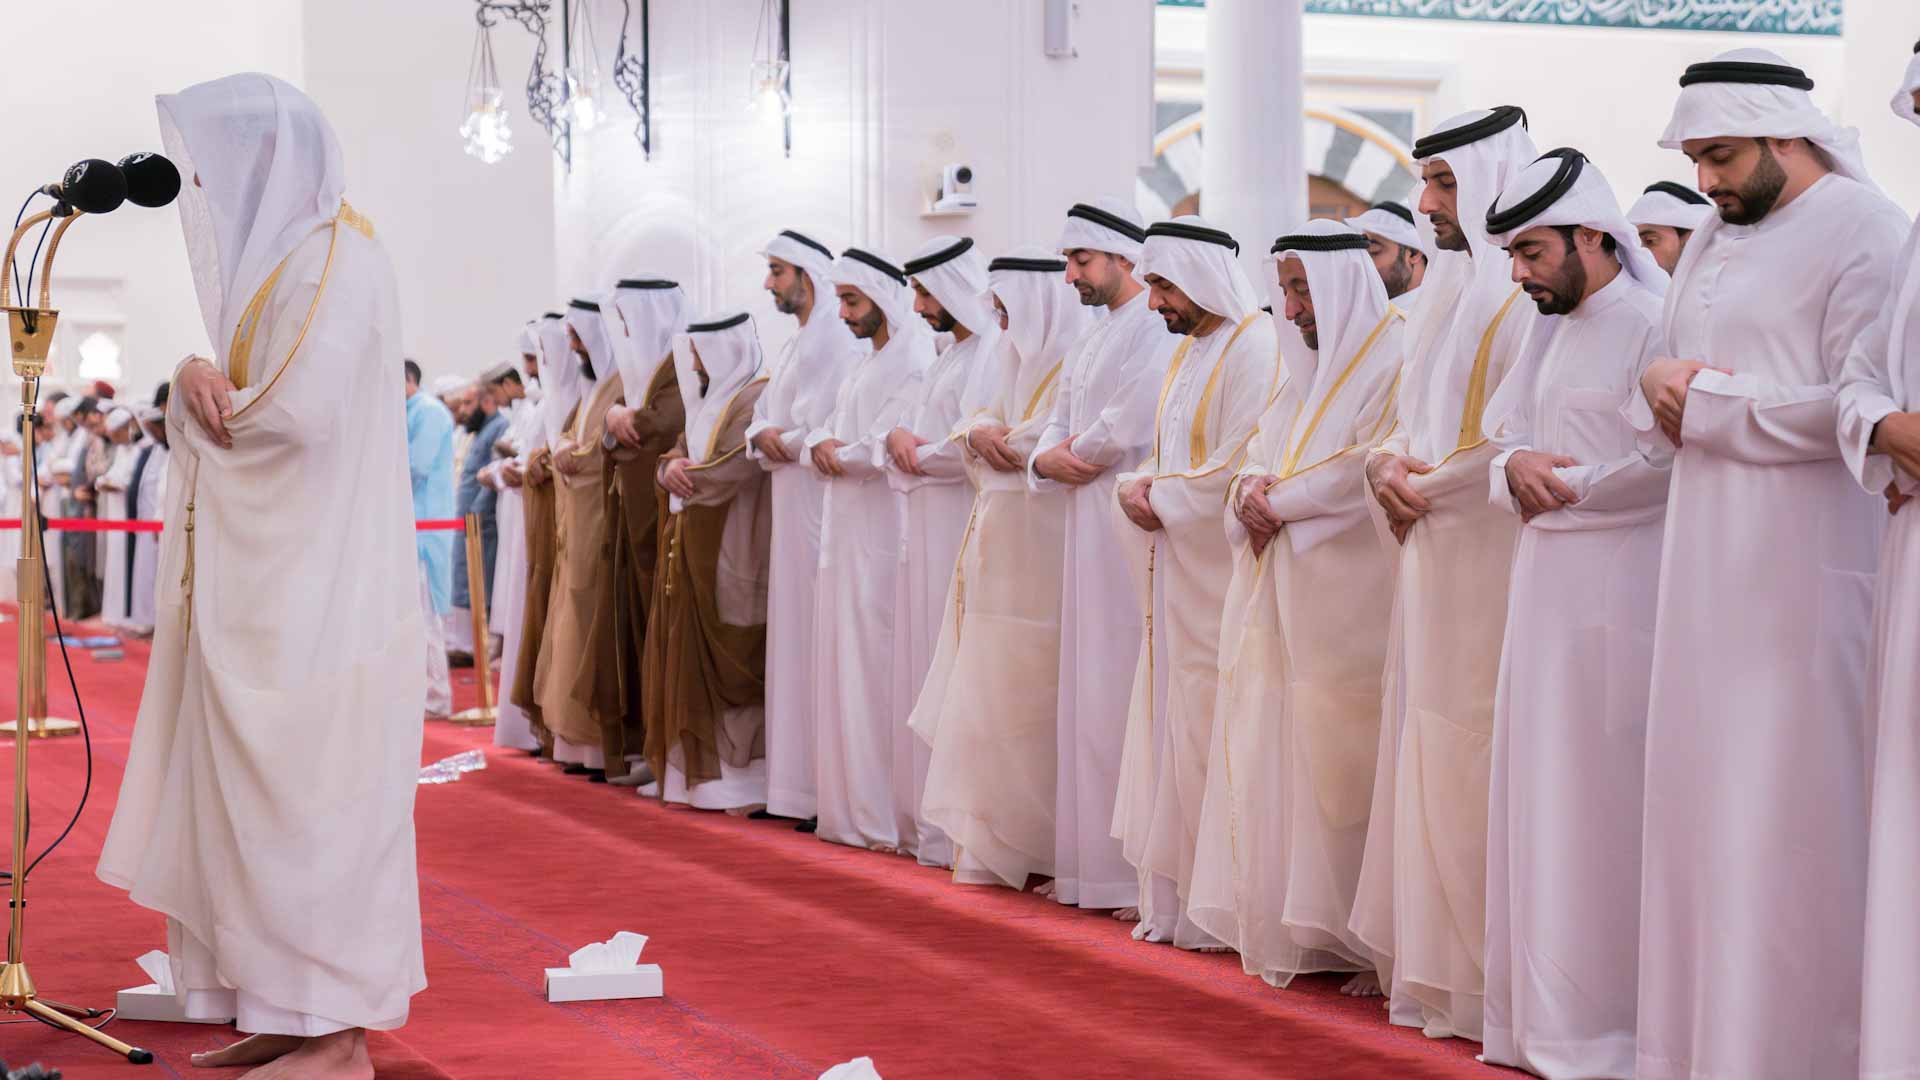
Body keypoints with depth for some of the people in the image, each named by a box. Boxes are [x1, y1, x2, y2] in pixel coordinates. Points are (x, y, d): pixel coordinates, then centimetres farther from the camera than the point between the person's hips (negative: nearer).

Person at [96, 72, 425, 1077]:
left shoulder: (333, 261, -13)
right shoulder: (272, 257, 17)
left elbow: (295, 416, -22)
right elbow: (240, 406, 16)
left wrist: (204, 403, -3)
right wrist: (198, 379, -7)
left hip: (315, 589, -9)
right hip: (265, 584, 9)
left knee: (309, 797, -6)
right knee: (258, 796, 11)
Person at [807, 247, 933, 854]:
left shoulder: (913, 362, -11)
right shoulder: (868, 363, 20)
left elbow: (882, 448, -19)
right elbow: (829, 434, 16)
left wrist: (835, 452, -4)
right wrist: (821, 443, -6)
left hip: (884, 534, -9)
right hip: (846, 531, 9)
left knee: (877, 665, -8)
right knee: (845, 664, 9)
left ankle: (889, 818, -4)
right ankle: (855, 809, 13)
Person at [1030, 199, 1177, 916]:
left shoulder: (1155, 327, -11)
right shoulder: (1092, 338, 19)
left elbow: (1128, 427, -21)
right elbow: (1057, 427, 19)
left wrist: (1074, 453, -4)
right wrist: (1046, 460, -3)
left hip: (1133, 527, -9)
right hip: (1086, 528, 9)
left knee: (1127, 692, -8)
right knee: (1088, 692, 10)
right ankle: (1088, 863, 16)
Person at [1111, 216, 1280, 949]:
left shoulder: (1255, 348, -13)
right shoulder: (1191, 348, 16)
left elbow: (1242, 469, -19)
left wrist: (1164, 500, -10)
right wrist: (1139, 486, 0)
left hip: (1218, 575, -9)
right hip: (1172, 571, 9)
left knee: (1205, 730, -6)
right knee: (1172, 730, 10)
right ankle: (1173, 900, 16)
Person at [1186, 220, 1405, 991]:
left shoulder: (1392, 363, -8)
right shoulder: (1308, 369, 19)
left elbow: (1366, 473, -18)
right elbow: (1260, 456, 20)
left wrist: (1278, 500, -9)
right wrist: (1250, 490, -2)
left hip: (1347, 601, -8)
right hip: (1279, 599, 9)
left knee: (1341, 761, -8)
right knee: (1279, 757, 6)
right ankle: (1298, 930, 12)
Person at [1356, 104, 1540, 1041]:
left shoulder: (1533, 294, -12)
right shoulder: (1450, 292, 18)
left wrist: (1427, 485, -13)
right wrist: (1385, 465, 1)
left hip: (1490, 563, -9)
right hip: (1431, 557, 9)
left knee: (1468, 755, -7)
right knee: (1426, 749, 10)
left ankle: (1483, 980, 1)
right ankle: (1431, 965, 16)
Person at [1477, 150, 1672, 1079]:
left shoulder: (1652, 324, -11)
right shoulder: (1550, 331, 16)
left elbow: (1666, 461, -19)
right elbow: (1504, 431, 16)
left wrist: (1567, 485, -12)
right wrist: (1515, 465, -6)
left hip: (1617, 587, -9)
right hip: (1545, 582, 9)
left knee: (1597, 801, -5)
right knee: (1538, 793, 9)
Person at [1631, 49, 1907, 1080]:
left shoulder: (1864, 230, -8)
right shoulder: (1713, 238, 17)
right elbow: (1671, 372, 21)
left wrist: (1708, 401, -12)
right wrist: (1658, 385, -2)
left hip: (1805, 570, -8)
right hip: (1706, 567, 8)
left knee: (1786, 816, -7)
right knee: (1698, 800, 9)